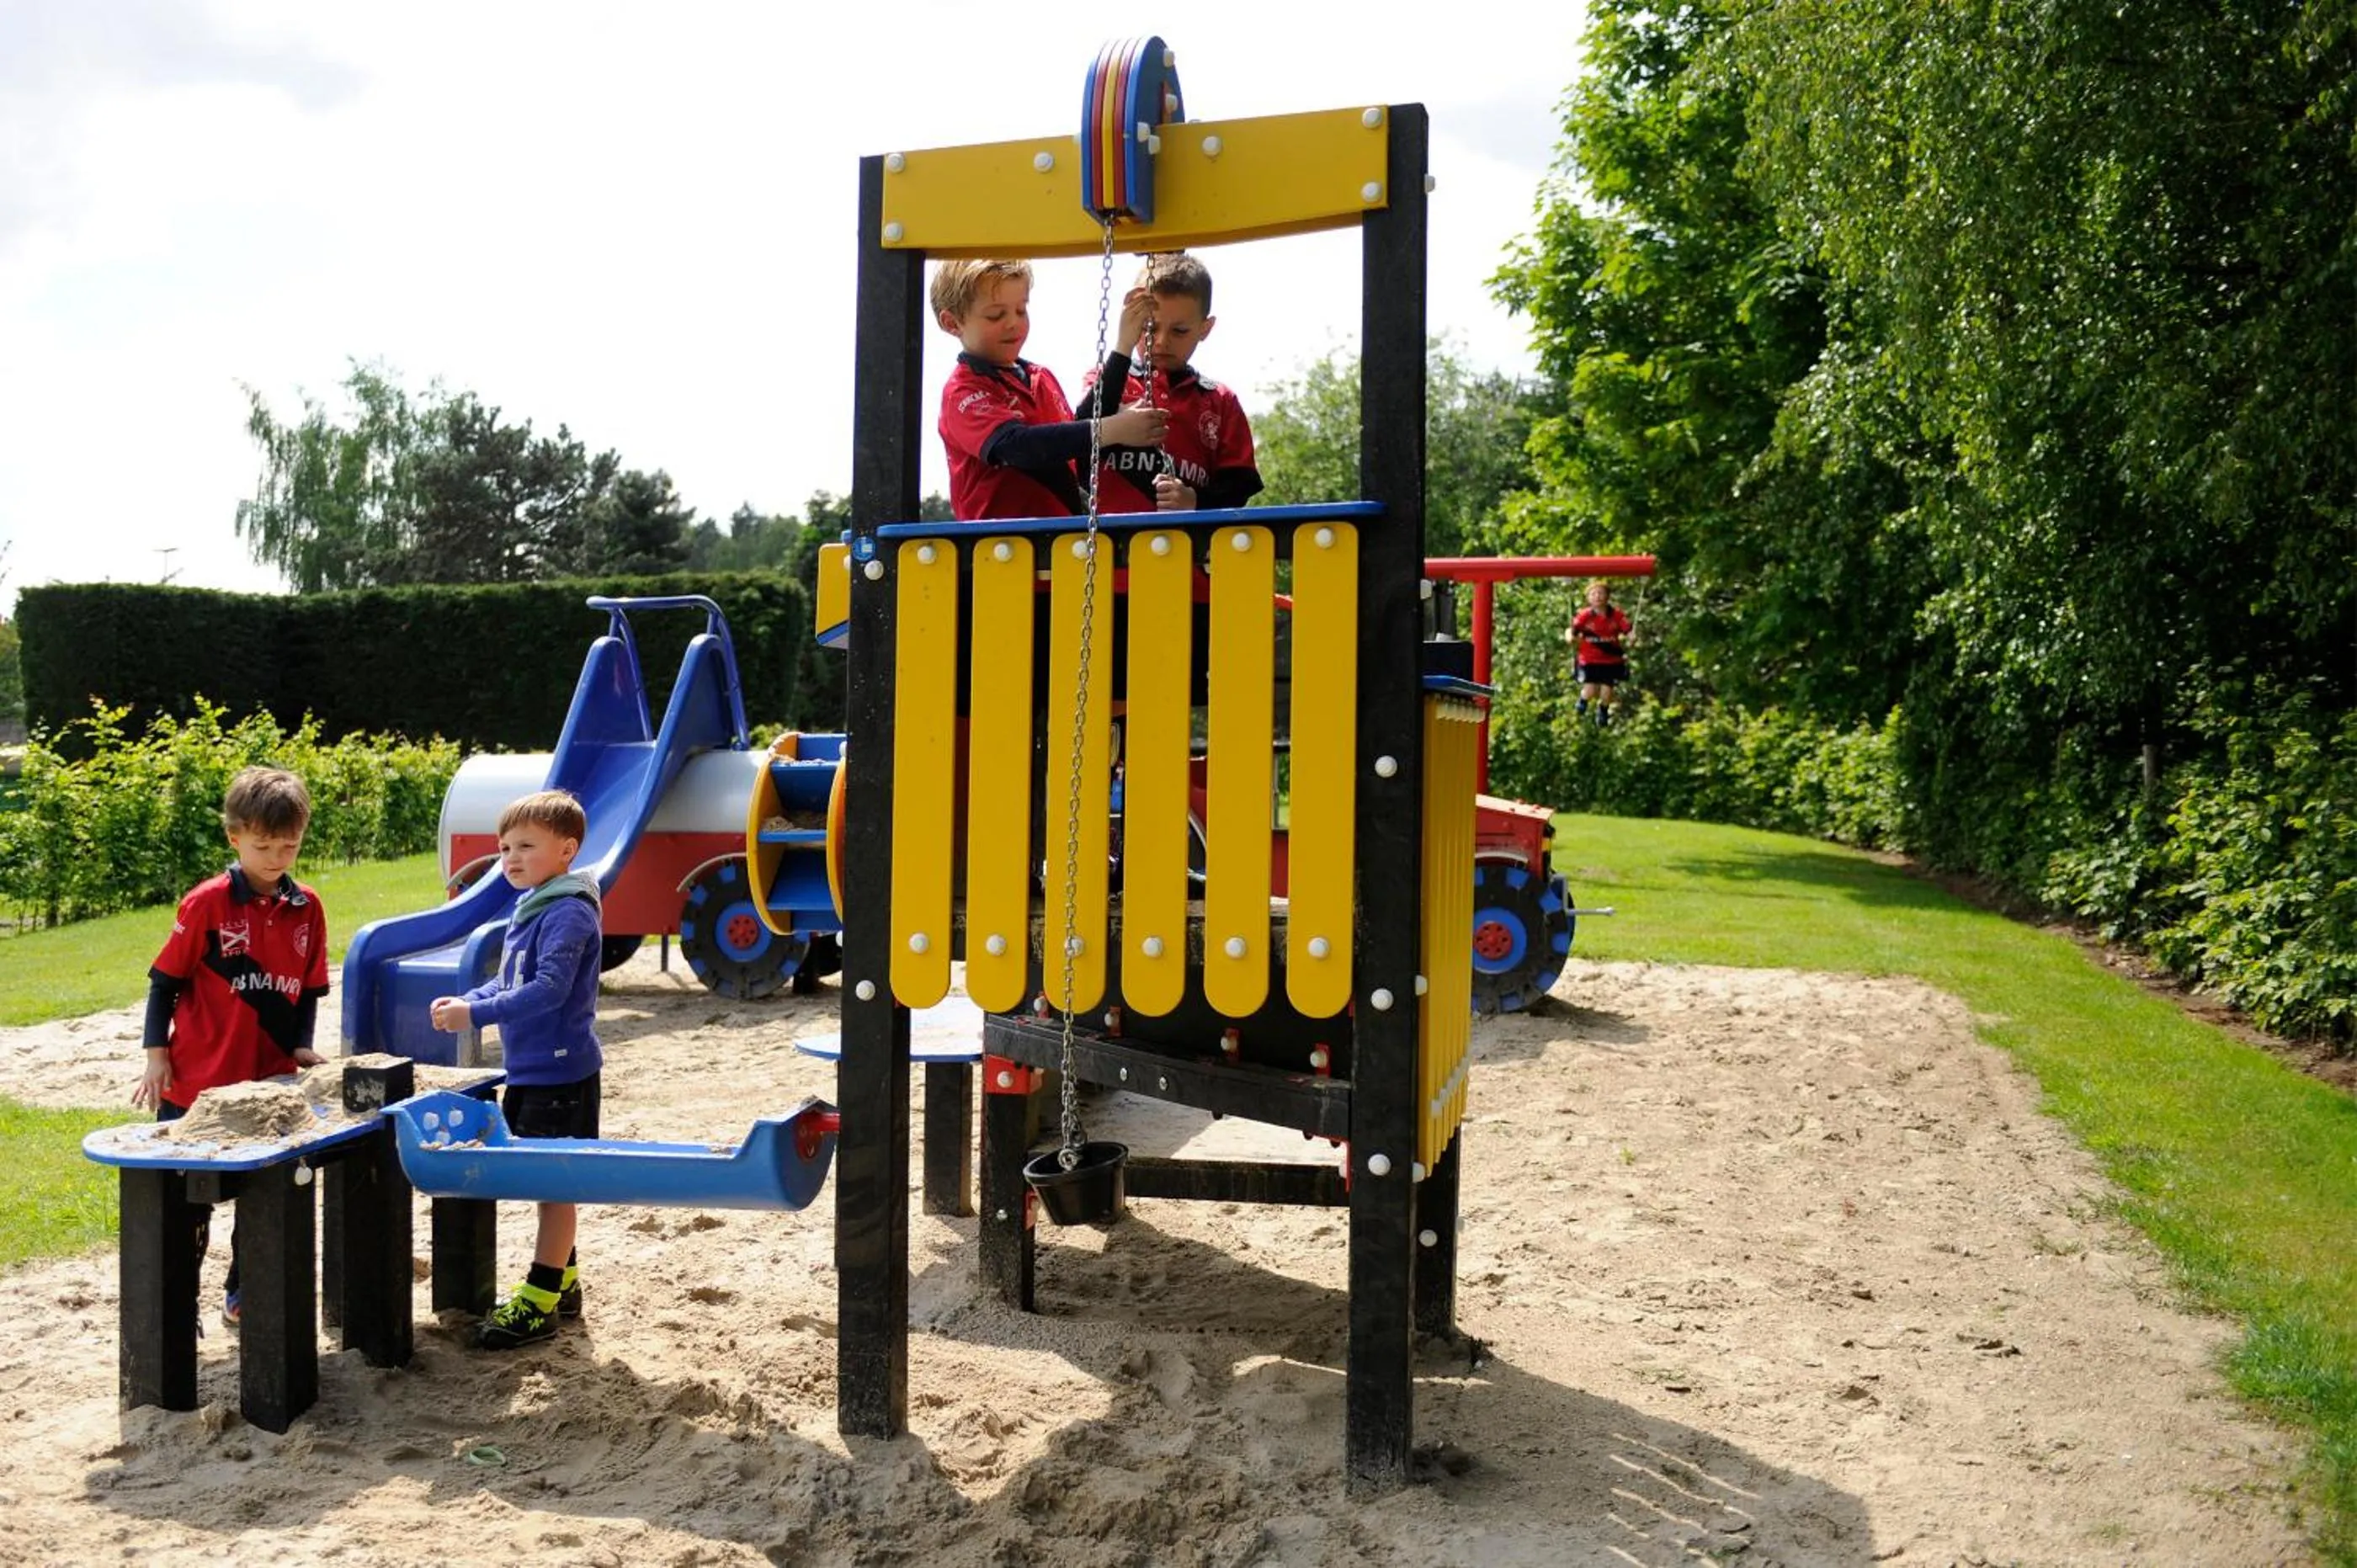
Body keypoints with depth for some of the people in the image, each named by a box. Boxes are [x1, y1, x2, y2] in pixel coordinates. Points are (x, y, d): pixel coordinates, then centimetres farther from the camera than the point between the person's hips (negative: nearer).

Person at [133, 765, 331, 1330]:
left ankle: (245, 1293, 27)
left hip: (271, 1082, 4)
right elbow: (165, 979, -4)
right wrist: (156, 1053, -6)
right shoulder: (207, 903, -10)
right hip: (197, 1080, -4)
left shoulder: (307, 908, 1)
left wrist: (300, 1046, 0)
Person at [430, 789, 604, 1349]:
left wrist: (476, 1015, -26)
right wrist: (465, 1001, 3)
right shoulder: (528, 908, 12)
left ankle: (539, 1302, 7)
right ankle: (563, 1282, 30)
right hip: (528, 1070, 9)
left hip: (560, 1072, -9)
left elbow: (548, 989, -26)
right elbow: (508, 982, 19)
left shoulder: (568, 913, -17)